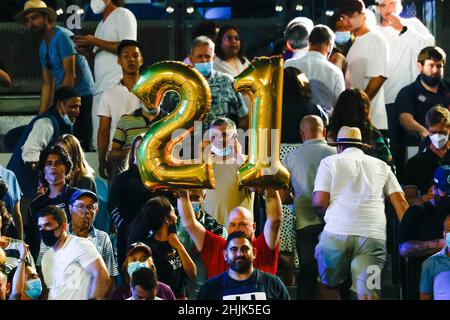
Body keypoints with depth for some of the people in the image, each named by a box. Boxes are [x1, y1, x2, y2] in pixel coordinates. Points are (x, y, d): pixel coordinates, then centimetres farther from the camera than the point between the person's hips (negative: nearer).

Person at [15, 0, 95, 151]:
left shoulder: (62, 37, -10)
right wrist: (41, 116, 13)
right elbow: (47, 84, 19)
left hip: (82, 97, -8)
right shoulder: (43, 47, 17)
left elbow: (70, 76, -15)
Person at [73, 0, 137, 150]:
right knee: (98, 143, 2)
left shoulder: (123, 15, -1)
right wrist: (89, 52, 6)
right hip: (100, 89, 9)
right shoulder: (102, 24, 25)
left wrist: (95, 42, -10)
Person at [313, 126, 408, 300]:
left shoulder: (330, 162, 12)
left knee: (327, 285, 17)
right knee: (368, 292, -4)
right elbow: (400, 202, 12)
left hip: (337, 233, -2)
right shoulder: (381, 166, 21)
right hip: (373, 236, 2)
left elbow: (319, 203, 2)